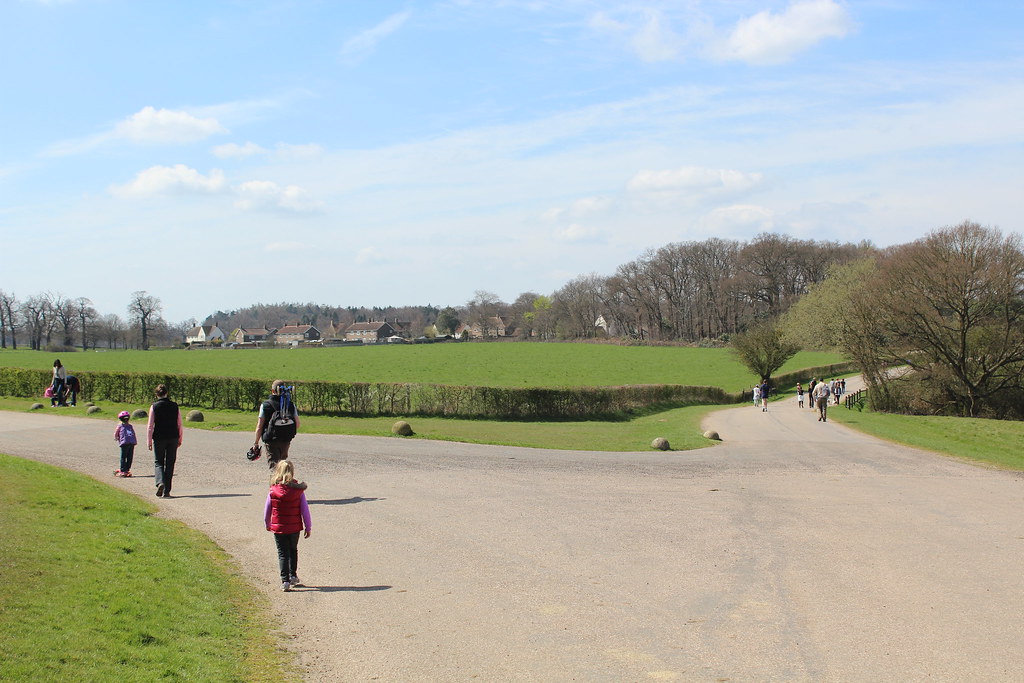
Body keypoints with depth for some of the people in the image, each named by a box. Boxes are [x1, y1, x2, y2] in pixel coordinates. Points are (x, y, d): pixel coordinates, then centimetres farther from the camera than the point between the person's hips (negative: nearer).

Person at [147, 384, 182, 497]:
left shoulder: (154, 407, -5)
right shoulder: (175, 406, 2)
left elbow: (150, 426, -6)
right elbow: (179, 425, 4)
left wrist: (149, 441, 0)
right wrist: (180, 440, 13)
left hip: (159, 438, -2)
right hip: (173, 438, 2)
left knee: (158, 462, 10)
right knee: (170, 463, 8)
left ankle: (160, 482, -16)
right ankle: (167, 491, 7)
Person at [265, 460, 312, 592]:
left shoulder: (273, 490, -11)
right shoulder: (298, 490, -11)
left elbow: (267, 510, -1)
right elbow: (305, 510, -6)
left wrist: (268, 525, 17)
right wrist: (308, 527, 4)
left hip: (278, 527, -1)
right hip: (295, 527, 1)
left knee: (282, 553, 7)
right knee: (293, 550, 23)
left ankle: (285, 581, 1)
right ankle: (293, 576, 27)